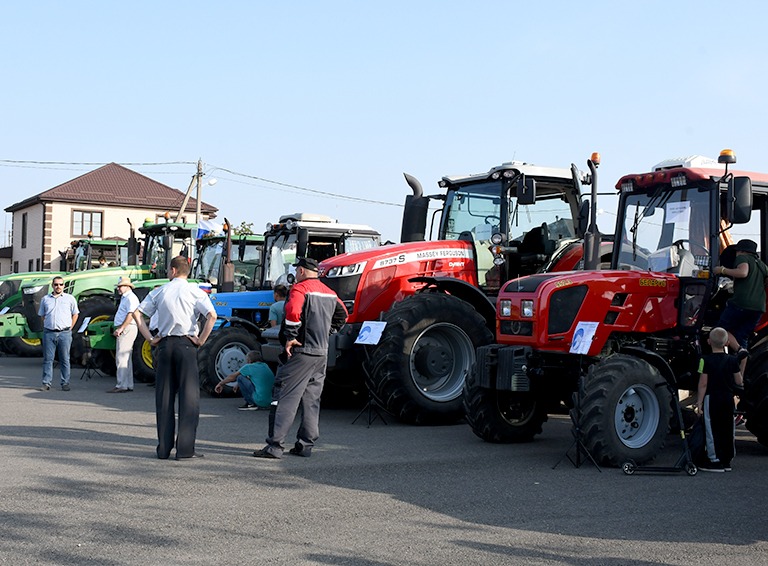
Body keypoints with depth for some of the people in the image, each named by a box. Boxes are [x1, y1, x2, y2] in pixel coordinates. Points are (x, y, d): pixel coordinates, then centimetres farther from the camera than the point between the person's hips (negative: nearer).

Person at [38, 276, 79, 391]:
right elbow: (42, 315, 18)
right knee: (47, 359, 1)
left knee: (65, 359, 2)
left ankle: (65, 383, 6)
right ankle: (46, 383, 4)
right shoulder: (45, 299, 11)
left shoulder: (70, 298, 6)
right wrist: (47, 326, 7)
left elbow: (75, 314, 11)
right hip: (49, 333, 1)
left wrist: (69, 328, 5)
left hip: (64, 333, -1)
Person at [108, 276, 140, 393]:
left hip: (127, 329, -11)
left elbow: (131, 315, -23)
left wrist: (121, 328, -25)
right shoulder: (124, 298, 21)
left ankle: (121, 385, -14)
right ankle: (128, 385, 18)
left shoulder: (131, 298, -12)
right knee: (126, 358, 13)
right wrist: (118, 329, 19)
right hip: (123, 330, 11)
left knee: (121, 358, -13)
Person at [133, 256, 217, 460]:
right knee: (188, 395, 0)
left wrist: (150, 338, 7)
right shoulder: (194, 291, -1)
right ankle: (185, 449, -4)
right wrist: (201, 340, -7)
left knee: (163, 396, 9)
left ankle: (164, 448, 10)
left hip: (164, 344, 3)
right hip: (186, 344, -3)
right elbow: (212, 316, -15)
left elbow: (137, 313, 7)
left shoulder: (159, 292, 8)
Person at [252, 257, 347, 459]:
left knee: (285, 397, -6)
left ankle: (275, 445, -10)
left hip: (301, 352, -8)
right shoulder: (329, 293, 15)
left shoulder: (300, 288, -10)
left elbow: (293, 312, -27)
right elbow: (342, 315, 26)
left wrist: (291, 338, -18)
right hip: (322, 353, 8)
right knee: (311, 400, 13)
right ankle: (305, 445, 15)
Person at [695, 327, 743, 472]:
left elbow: (703, 384, -11)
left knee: (712, 430, 1)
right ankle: (726, 460, 19)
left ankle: (715, 461, 1)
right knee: (727, 429, 12)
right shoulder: (732, 360, 1)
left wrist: (699, 402, -6)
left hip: (711, 398, -4)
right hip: (728, 399, 4)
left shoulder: (706, 360, -11)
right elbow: (739, 382, 5)